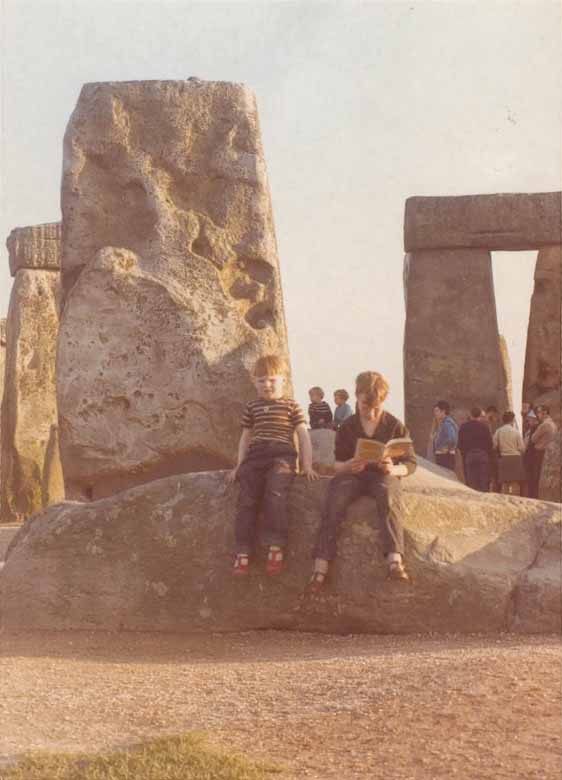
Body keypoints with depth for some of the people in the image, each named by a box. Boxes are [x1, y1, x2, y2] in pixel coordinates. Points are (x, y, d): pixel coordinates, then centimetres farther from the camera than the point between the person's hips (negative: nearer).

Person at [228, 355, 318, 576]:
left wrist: (307, 465, 1)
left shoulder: (292, 406, 13)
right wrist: (239, 465, 16)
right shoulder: (252, 407, 21)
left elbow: (303, 435, 10)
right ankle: (242, 553, -16)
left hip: (282, 455, -3)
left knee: (274, 494, -29)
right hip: (254, 456, 3)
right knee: (246, 500, -14)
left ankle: (276, 548, -28)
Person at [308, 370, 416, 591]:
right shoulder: (347, 427, 9)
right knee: (335, 500, -31)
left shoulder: (395, 426, 5)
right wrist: (347, 466, -17)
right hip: (352, 474, 1)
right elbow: (337, 465, 9)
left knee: (389, 498, -37)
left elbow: (411, 463, 5)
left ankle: (395, 560, -51)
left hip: (383, 474, -1)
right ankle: (320, 566, -37)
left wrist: (394, 469, -19)